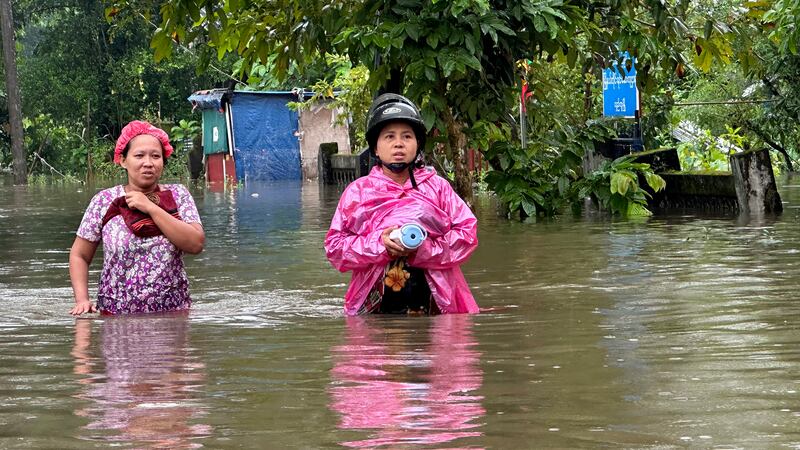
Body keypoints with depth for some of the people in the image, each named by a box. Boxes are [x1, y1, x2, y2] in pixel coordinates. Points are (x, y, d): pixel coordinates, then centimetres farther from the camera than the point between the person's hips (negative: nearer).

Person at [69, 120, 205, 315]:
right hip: (116, 315, 0)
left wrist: (151, 208, -13)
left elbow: (196, 244, -10)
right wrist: (82, 300, -8)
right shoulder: (104, 202, 1)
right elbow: (79, 255, 8)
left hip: (173, 313, 0)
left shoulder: (178, 195, 3)